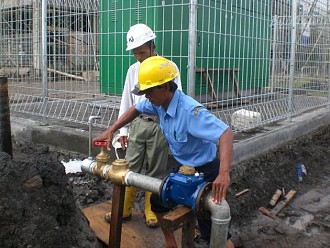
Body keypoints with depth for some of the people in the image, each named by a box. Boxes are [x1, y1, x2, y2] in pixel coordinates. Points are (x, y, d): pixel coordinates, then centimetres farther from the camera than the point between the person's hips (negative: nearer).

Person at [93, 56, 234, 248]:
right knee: (158, 200, 21)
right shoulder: (159, 102, -7)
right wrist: (111, 130, 5)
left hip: (205, 172, -8)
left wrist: (224, 173, -56)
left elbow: (225, 133, -42)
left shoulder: (190, 110, -33)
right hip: (184, 168, 9)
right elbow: (136, 109, 13)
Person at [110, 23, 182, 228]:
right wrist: (123, 129, 10)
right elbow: (126, 100, 12)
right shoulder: (133, 69, 8)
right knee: (131, 167, 7)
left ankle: (151, 210, 23)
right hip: (138, 123, 4)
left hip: (160, 124, -4)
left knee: (155, 170, 7)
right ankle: (124, 209, 20)